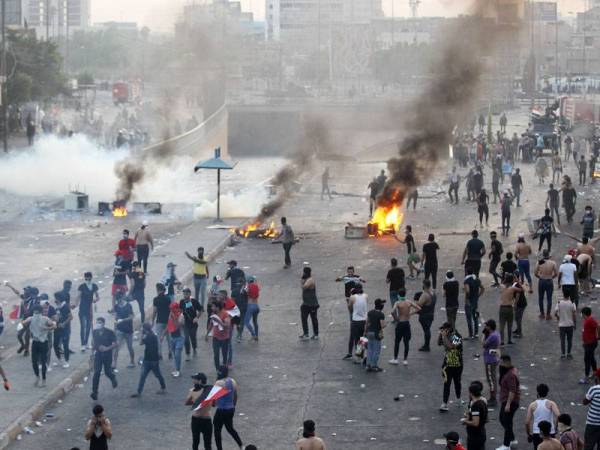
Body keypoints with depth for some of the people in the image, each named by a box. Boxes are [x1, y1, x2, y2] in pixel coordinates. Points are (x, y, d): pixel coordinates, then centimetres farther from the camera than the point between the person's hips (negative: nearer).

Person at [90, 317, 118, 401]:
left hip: (107, 355, -2)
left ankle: (113, 379, 46)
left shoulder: (110, 333, -13)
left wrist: (107, 348, -28)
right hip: (98, 355, 2)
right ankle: (94, 392, -12)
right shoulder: (94, 332, -2)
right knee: (96, 373, -10)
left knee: (107, 372, 8)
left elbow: (115, 344, -13)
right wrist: (93, 351, 11)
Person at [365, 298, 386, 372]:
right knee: (376, 350, 3)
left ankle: (368, 366, 14)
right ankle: (374, 366, 6)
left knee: (370, 349, 13)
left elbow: (367, 323, 8)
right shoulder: (381, 315, -16)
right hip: (377, 333, -6)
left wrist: (365, 331, 17)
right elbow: (382, 325, -21)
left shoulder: (370, 312, 4)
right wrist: (385, 324, 1)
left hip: (369, 332, 6)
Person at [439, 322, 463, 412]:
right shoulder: (446, 336, 1)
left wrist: (444, 336, -27)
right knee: (446, 384, -4)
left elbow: (451, 346, -31)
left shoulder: (456, 336, -18)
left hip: (457, 364, -3)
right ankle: (444, 404, -6)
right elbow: (439, 343, 10)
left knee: (457, 382, 16)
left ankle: (458, 399, 37)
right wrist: (440, 334, -4)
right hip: (447, 364, 3)